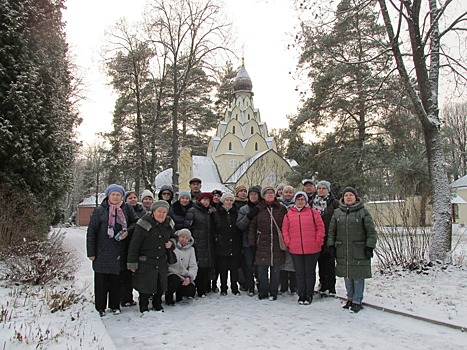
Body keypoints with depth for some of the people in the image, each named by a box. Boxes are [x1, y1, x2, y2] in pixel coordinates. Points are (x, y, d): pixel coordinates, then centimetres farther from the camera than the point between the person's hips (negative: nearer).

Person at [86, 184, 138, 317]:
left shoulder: (127, 208, 2)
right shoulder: (100, 210, -2)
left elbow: (136, 221, 11)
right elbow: (91, 232, -1)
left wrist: (128, 231, -9)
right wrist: (91, 252, -3)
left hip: (119, 252, 1)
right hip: (102, 251, -1)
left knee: (116, 280, 9)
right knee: (101, 281, 6)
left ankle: (115, 305, 23)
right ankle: (100, 307, 20)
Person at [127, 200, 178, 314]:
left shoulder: (168, 224, 3)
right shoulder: (144, 224, -17)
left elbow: (173, 237, 21)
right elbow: (134, 245, -14)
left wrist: (171, 243, -3)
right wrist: (132, 263, -13)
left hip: (162, 262, 6)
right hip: (145, 262, -5)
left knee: (161, 285, 14)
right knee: (146, 286, 1)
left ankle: (157, 304, 38)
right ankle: (143, 307, 25)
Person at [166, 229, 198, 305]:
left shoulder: (190, 249, 10)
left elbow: (193, 266, 4)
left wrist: (189, 277, -11)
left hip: (184, 277, 4)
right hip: (172, 274, -4)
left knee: (191, 290, -21)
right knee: (175, 280, -36)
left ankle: (179, 293, 16)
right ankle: (168, 296, -1)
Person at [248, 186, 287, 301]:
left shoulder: (282, 208, 5)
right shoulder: (258, 209, 5)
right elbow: (252, 227, 5)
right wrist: (252, 243, 0)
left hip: (277, 245, 0)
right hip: (262, 245, 0)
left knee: (275, 270, 6)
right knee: (262, 270, 4)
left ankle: (273, 292, 18)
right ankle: (263, 292, 18)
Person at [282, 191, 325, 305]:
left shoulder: (313, 212, 1)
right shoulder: (289, 214, 7)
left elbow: (320, 227, 0)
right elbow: (285, 229, 9)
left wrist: (318, 242, -5)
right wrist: (288, 243, 0)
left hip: (312, 250, -2)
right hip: (295, 250, 2)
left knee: (310, 273, 8)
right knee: (299, 274, 9)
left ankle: (309, 295, 19)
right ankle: (301, 295, 20)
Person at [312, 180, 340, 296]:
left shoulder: (334, 203, -1)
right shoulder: (313, 202, 11)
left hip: (329, 237, -4)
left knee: (330, 261, 0)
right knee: (321, 262, 10)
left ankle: (331, 287, 9)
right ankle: (323, 286, 20)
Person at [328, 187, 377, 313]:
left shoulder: (363, 212, -2)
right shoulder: (337, 212, 8)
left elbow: (371, 231, -3)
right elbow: (332, 230, 13)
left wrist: (369, 247, -8)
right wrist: (332, 245, 7)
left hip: (359, 251, -3)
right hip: (342, 251, 4)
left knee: (358, 276, 1)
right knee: (347, 276, 12)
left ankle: (357, 301, 14)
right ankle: (350, 298, 27)